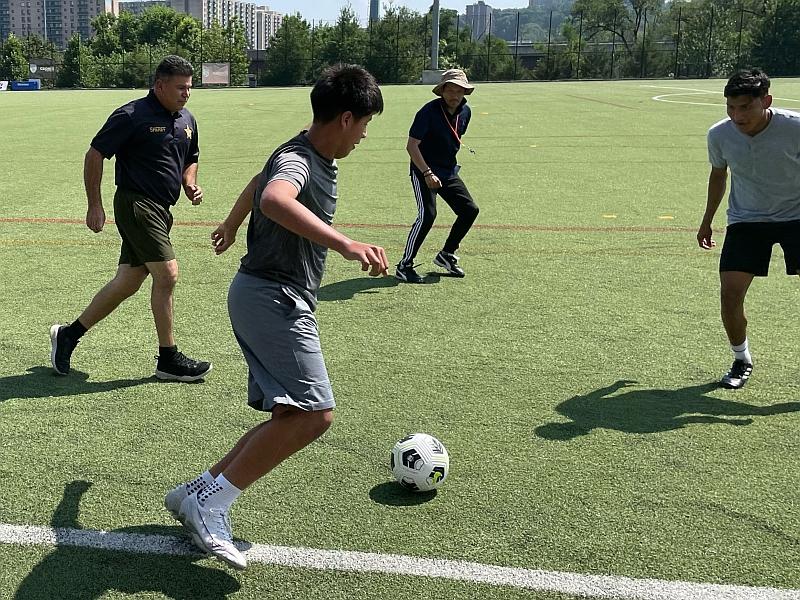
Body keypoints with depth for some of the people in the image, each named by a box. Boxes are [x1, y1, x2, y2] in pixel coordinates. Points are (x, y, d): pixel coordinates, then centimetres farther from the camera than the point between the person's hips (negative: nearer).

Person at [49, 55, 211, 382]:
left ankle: (68, 334, 25)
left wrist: (190, 184, 7)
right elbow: (95, 154, -7)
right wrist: (95, 205, -9)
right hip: (136, 204, -8)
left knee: (128, 282, 10)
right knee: (167, 274, -12)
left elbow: (190, 159, 28)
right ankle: (168, 359, -1)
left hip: (160, 210, 8)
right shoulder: (132, 116, -11)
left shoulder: (187, 120, 13)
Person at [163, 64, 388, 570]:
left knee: (292, 418, 8)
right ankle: (210, 501, -11)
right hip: (273, 297, -10)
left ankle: (199, 495, 11)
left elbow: (258, 183, 35)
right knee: (314, 413, -19)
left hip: (282, 301, 10)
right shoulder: (297, 160, -16)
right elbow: (273, 200, -41)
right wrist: (345, 243, -51)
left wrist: (231, 227, 53)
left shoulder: (315, 158, 16)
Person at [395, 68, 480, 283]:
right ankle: (404, 266, -11)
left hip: (449, 172, 7)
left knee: (470, 210, 2)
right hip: (423, 171, -7)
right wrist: (427, 173, -27)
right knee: (427, 215, -21)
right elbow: (411, 146, -20)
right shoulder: (429, 111, -18)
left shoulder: (465, 112, 3)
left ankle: (446, 255, 19)